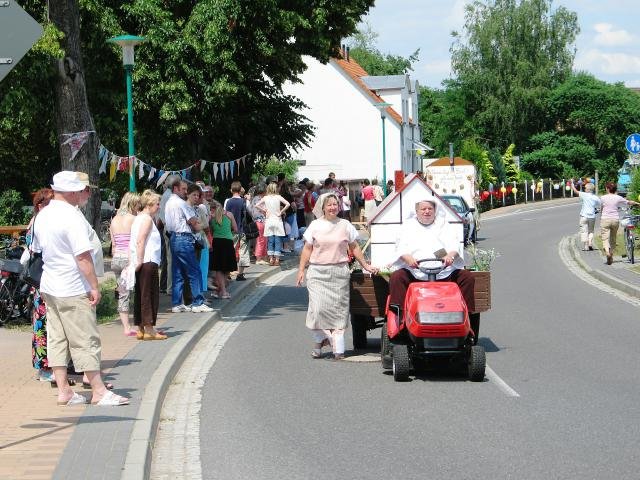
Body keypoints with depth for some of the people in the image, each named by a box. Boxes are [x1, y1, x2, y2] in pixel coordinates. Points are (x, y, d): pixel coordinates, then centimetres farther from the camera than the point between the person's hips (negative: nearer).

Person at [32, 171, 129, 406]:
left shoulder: (42, 216, 7)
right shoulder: (71, 217, -18)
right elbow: (83, 256, -21)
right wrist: (94, 286, -16)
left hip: (49, 287, 8)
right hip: (73, 289, -8)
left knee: (57, 339, 9)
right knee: (86, 339, -2)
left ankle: (63, 391, 12)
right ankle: (98, 391, 4)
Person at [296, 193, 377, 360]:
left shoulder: (345, 225, 8)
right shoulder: (315, 225, 6)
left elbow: (354, 248, 14)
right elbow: (307, 249, 7)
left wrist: (366, 265, 12)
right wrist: (301, 270, 1)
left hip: (339, 272, 1)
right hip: (318, 272, -1)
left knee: (338, 309, -1)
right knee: (318, 307, -12)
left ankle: (338, 349, 2)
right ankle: (320, 338, 10)